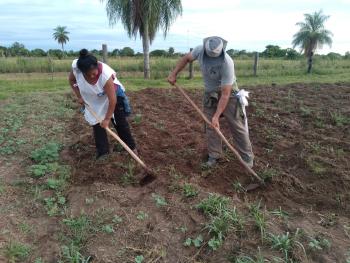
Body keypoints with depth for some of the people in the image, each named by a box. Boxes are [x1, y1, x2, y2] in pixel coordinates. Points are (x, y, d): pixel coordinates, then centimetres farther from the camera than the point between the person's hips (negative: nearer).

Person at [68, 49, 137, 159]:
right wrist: (79, 96, -12)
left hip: (112, 95, -3)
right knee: (97, 125, 4)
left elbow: (112, 100, -36)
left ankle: (131, 147, 20)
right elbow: (72, 80, -5)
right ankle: (102, 152, 15)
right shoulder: (76, 67, -31)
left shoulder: (105, 74, -42)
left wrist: (107, 118, -29)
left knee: (120, 122, 5)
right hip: (93, 101, 4)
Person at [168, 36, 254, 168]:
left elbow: (225, 94, -32)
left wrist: (217, 116, -32)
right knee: (210, 126, 4)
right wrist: (173, 74, -4)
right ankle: (214, 156, 16)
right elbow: (186, 58, 2)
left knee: (237, 126, -2)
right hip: (210, 94, 5)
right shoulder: (200, 50, -20)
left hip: (228, 93, -4)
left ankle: (247, 157, 12)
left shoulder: (227, 64, -34)